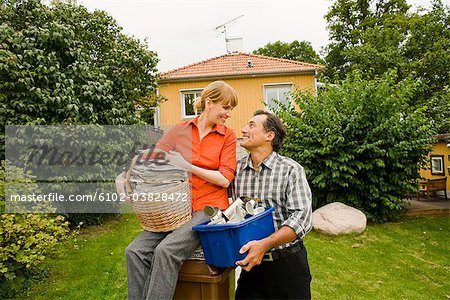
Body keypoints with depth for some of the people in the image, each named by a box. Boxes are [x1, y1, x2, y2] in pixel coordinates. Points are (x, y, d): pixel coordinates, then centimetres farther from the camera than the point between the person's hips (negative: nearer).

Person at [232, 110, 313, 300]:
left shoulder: (291, 170, -11)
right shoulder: (236, 169, -1)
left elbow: (301, 217, -18)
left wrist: (265, 244, -28)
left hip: (287, 262, -2)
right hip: (251, 262, 3)